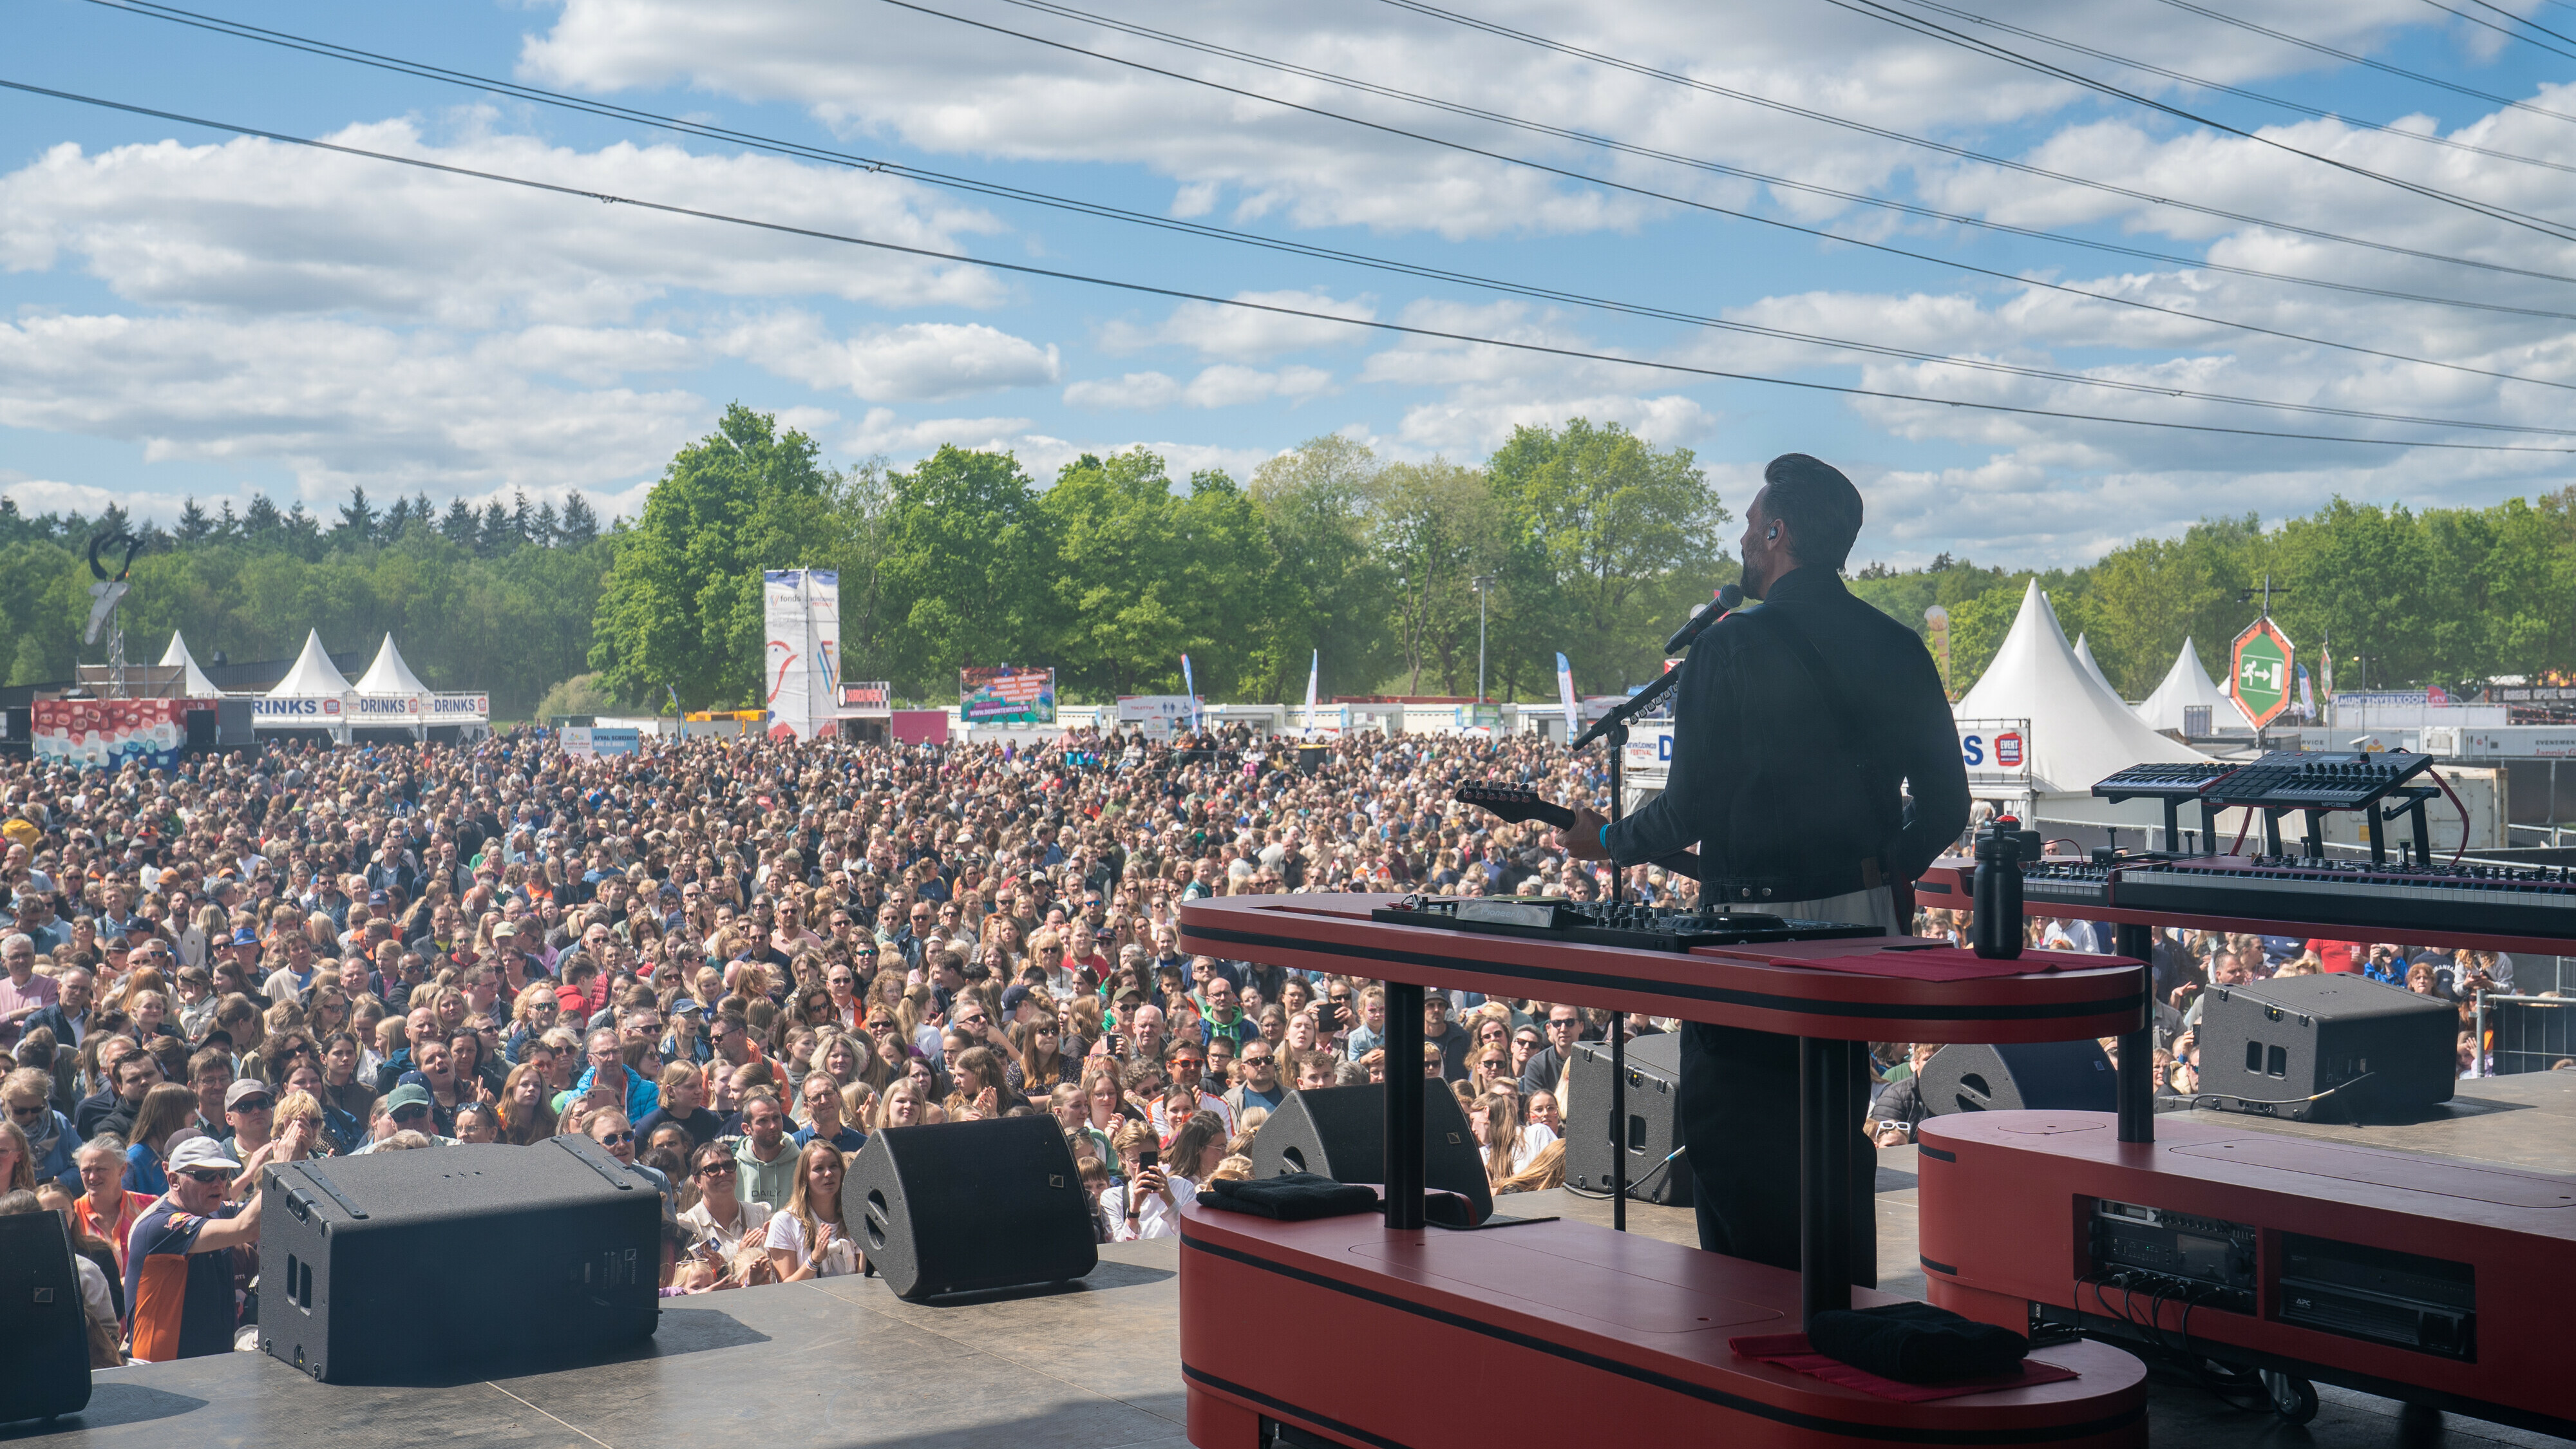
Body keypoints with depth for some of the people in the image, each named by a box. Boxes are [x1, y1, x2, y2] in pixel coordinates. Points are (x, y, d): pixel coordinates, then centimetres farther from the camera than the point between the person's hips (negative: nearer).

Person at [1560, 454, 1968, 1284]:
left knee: (1734, 1154, 5)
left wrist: (1607, 842, 6)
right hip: (1862, 933, 7)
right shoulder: (1897, 650, 4)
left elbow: (1691, 809, -13)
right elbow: (1945, 807, 7)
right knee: (1837, 1150, 19)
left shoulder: (1732, 646, -13)